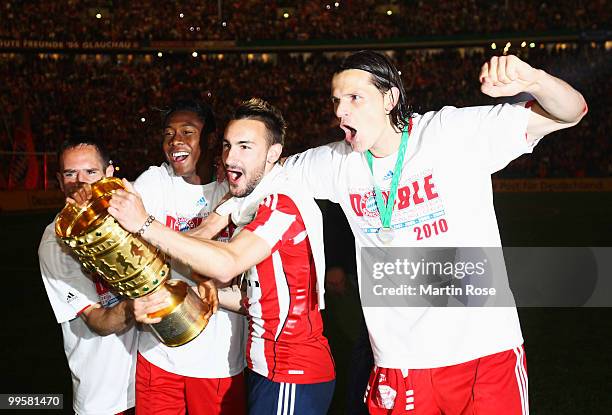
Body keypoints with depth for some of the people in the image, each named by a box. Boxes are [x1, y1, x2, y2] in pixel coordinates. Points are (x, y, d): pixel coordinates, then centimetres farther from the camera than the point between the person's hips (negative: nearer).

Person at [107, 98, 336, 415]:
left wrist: (145, 225, -31)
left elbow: (226, 265, -31)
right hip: (270, 367, 10)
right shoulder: (258, 204, 16)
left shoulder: (282, 203, -17)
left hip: (292, 377, -10)